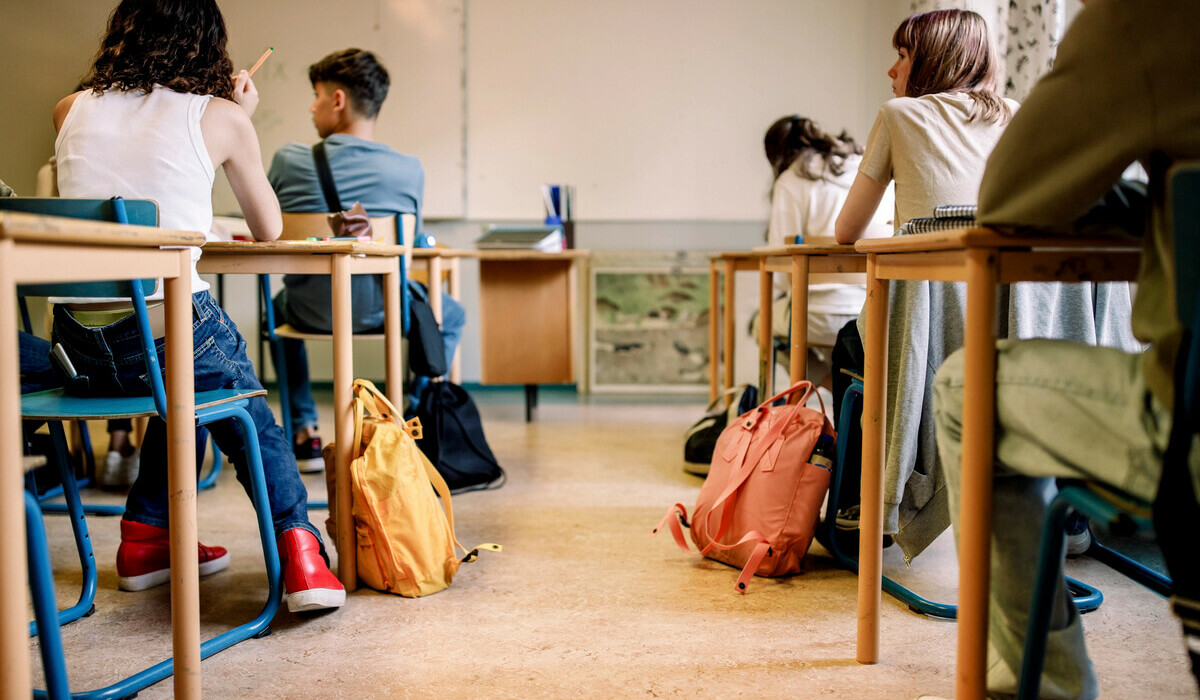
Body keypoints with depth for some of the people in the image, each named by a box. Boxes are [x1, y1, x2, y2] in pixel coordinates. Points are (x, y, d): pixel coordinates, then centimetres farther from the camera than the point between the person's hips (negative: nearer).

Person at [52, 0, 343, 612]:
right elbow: (269, 230, 13)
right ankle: (300, 552, 4)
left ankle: (145, 538, 33)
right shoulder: (221, 117, 0)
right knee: (253, 421, 22)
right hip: (169, 334, -4)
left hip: (81, 344, 5)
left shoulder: (73, 110, 10)